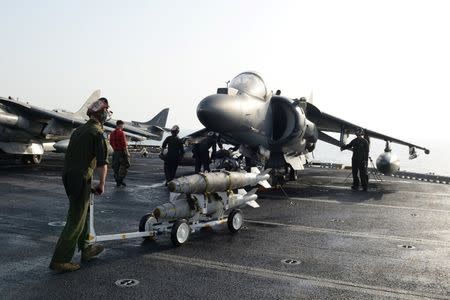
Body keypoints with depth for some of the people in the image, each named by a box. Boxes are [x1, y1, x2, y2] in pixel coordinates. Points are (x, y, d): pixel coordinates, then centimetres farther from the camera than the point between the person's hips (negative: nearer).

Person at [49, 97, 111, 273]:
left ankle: (86, 249, 33)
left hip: (68, 175, 9)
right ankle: (59, 260, 1)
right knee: (76, 221, -2)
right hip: (81, 179, -9)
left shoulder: (79, 130, 15)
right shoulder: (97, 132, -10)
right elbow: (102, 163, -13)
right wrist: (101, 185, -1)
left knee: (83, 213, 22)